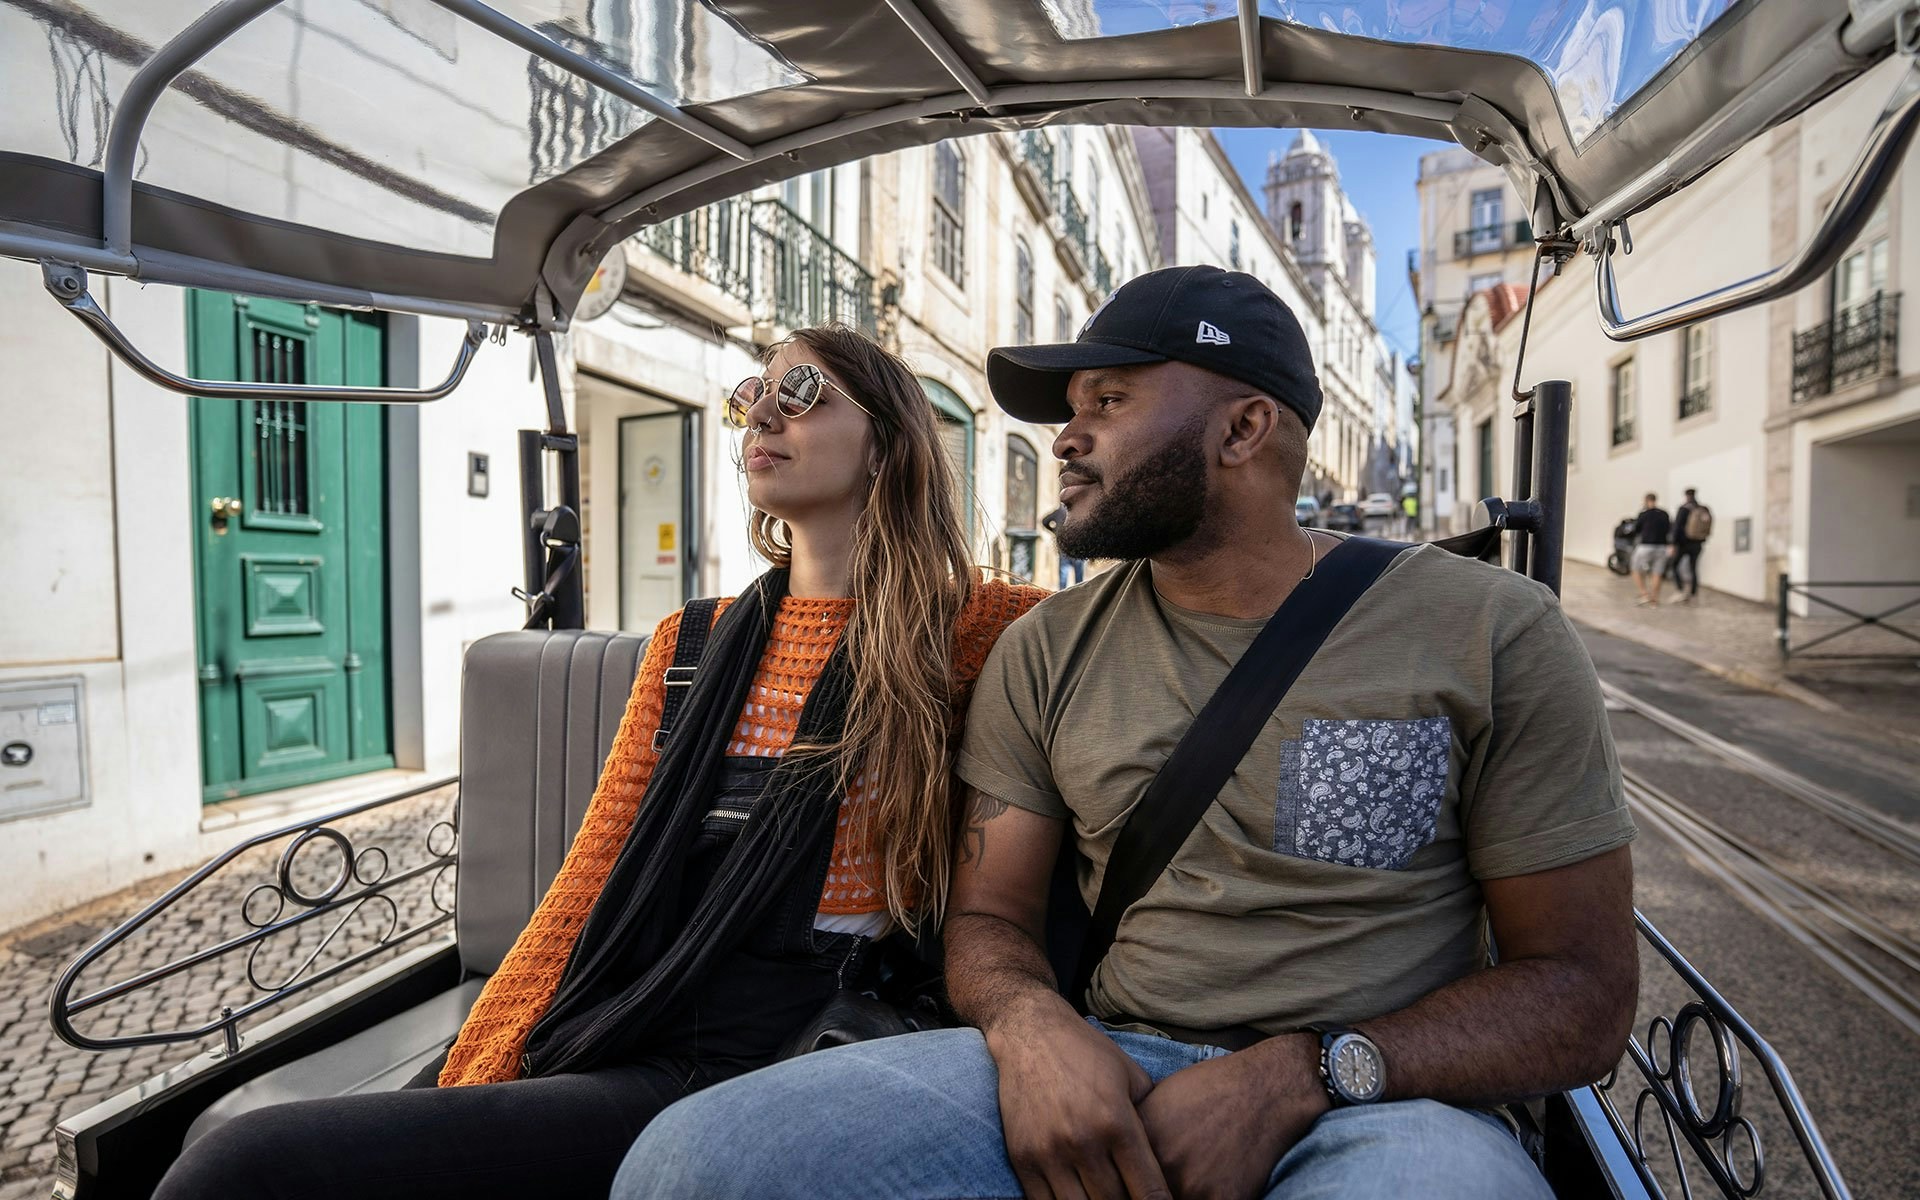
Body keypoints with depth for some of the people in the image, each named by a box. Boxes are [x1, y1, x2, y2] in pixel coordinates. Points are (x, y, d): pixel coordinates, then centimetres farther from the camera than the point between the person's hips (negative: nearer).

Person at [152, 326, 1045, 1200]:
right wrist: (470, 1082, 2)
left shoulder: (969, 633, -1)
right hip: (601, 1039, 5)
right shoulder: (690, 646, 14)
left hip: (736, 1069, -5)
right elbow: (591, 883, 11)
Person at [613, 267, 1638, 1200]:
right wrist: (1034, 1029, -15)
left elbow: (1582, 991, -1)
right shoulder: (1045, 651, 7)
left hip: (1381, 1101, -2)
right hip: (1105, 1075, 3)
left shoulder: (1490, 632, -1)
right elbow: (989, 916, 9)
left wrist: (1301, 1077, -17)